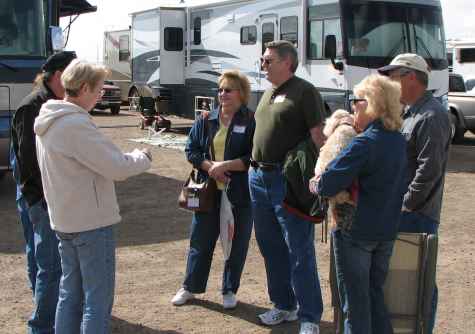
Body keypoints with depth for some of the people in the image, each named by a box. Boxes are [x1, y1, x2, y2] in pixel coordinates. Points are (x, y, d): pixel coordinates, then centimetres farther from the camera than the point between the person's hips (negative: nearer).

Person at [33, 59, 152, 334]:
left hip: (64, 221, 9)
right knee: (98, 300, 0)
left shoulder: (48, 122, 9)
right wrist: (143, 157, -2)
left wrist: (127, 158, 5)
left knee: (71, 293, 16)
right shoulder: (76, 124, -21)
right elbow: (117, 168, -21)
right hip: (92, 222, -9)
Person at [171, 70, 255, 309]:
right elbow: (191, 150, 5)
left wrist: (225, 165, -20)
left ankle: (230, 291, 26)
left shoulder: (251, 122, -7)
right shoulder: (206, 121, 6)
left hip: (239, 193, -3)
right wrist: (210, 166, -12)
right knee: (200, 240, 13)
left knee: (237, 243, 9)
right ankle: (190, 287, 29)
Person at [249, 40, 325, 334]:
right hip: (259, 177, 9)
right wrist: (255, 170, 16)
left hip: (288, 180, -8)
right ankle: (284, 305, 29)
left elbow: (318, 136, -13)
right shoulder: (268, 94, 17)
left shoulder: (304, 91, -8)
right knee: (271, 248, 16)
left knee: (300, 252, -3)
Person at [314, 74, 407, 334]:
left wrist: (317, 185, -2)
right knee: (374, 293, 20)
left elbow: (327, 185, -25)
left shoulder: (364, 143, -22)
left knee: (355, 300, 7)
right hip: (387, 231, 7)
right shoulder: (398, 140, 3)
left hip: (356, 232, -7)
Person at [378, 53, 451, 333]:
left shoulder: (432, 116, -16)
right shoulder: (412, 112, 16)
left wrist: (406, 204, -17)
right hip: (400, 209, 10)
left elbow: (429, 168, -22)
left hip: (417, 214, -9)